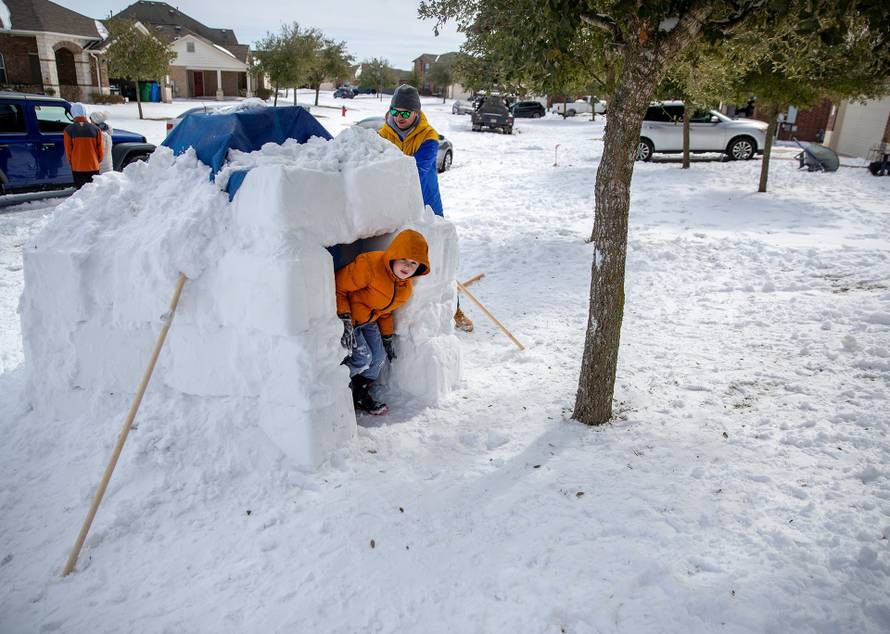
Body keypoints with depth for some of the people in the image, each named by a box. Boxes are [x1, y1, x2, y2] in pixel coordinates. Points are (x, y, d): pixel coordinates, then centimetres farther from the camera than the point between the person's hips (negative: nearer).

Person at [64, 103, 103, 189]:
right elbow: (100, 150, 1)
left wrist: (72, 162, 16)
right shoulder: (95, 129, -3)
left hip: (77, 168, -1)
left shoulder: (69, 130, -5)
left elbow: (68, 150, 0)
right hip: (93, 166, 1)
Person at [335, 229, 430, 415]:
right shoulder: (369, 265, -32)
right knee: (362, 358, -14)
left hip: (368, 321, 8)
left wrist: (387, 338, 14)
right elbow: (338, 288, -26)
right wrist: (344, 320, -33)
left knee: (379, 357, 5)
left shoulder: (405, 287, -3)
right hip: (346, 318, -8)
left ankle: (360, 395, 26)